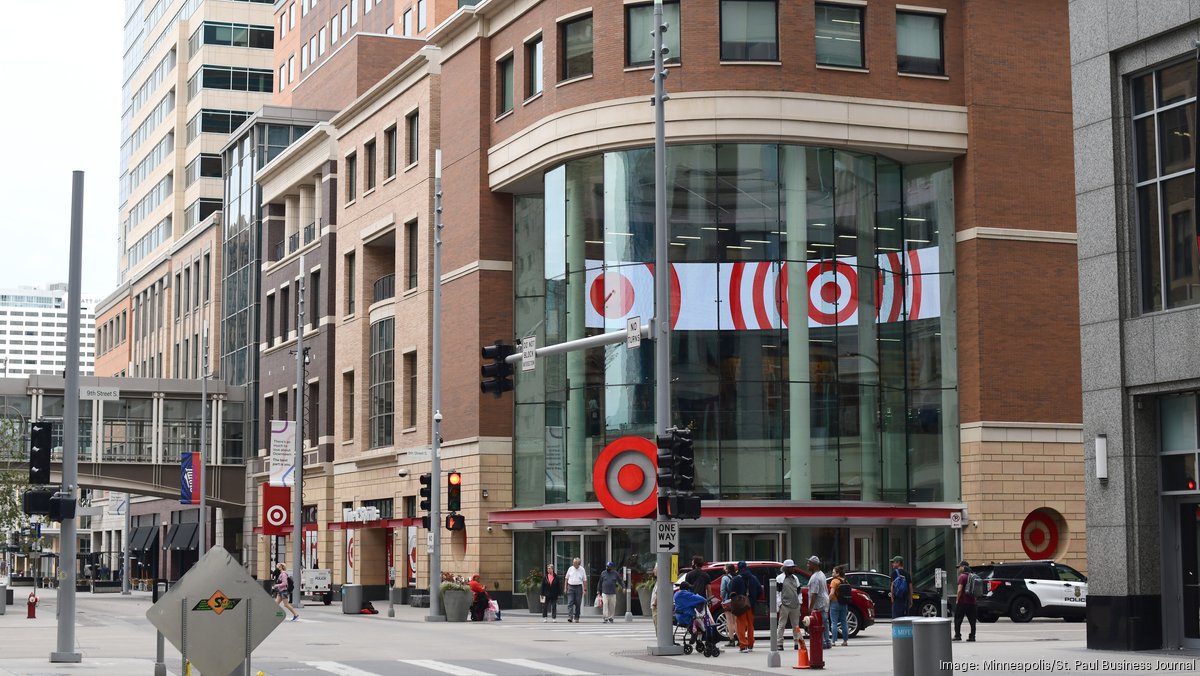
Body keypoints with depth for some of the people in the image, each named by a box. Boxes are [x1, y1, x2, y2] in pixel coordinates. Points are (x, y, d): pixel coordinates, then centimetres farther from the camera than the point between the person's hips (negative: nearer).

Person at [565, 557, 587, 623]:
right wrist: (565, 588, 7)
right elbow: (566, 578, 12)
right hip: (570, 587, 1)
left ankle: (576, 618, 12)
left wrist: (585, 590, -1)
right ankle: (570, 617, -16)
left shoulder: (582, 570, 1)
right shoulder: (570, 569, 5)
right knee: (570, 603, -10)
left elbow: (585, 580, 3)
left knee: (578, 604, 3)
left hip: (578, 587, -1)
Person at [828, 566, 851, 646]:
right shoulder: (845, 582, 10)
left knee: (834, 623, -4)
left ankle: (834, 641, -9)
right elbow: (849, 593, 9)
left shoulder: (835, 581, -10)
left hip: (835, 603, -6)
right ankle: (845, 640, 12)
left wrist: (827, 601, -11)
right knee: (844, 622, 11)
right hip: (844, 604, 6)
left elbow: (832, 593, -19)